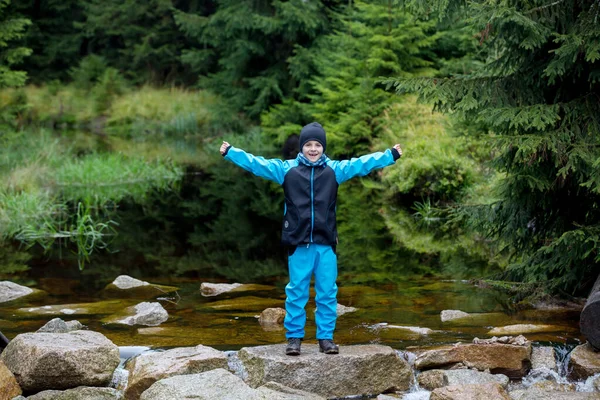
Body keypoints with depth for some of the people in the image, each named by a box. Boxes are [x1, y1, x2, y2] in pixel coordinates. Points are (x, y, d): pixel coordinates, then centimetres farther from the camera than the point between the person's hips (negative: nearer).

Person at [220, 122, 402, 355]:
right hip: (298, 243, -1)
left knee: (327, 293, 5)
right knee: (296, 292, 4)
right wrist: (230, 152, -1)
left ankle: (326, 337, 14)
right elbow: (256, 164, 3)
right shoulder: (286, 169, 4)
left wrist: (391, 155, 0)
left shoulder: (335, 169, 6)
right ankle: (294, 337, 13)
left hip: (326, 243, 1)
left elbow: (363, 163, 5)